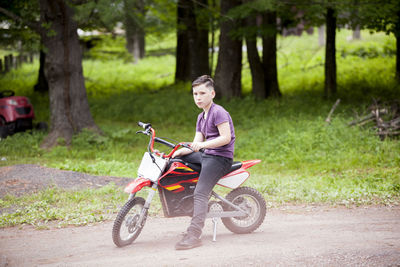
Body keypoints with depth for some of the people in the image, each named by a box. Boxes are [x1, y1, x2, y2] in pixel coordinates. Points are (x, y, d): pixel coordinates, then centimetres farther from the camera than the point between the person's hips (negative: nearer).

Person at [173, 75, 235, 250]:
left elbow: (226, 137, -20)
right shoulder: (201, 117, 20)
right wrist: (180, 151, -2)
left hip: (221, 158, -10)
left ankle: (193, 235, -38)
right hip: (206, 156, 10)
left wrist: (203, 145, -29)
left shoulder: (218, 112, -10)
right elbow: (197, 142, 15)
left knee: (200, 194, -26)